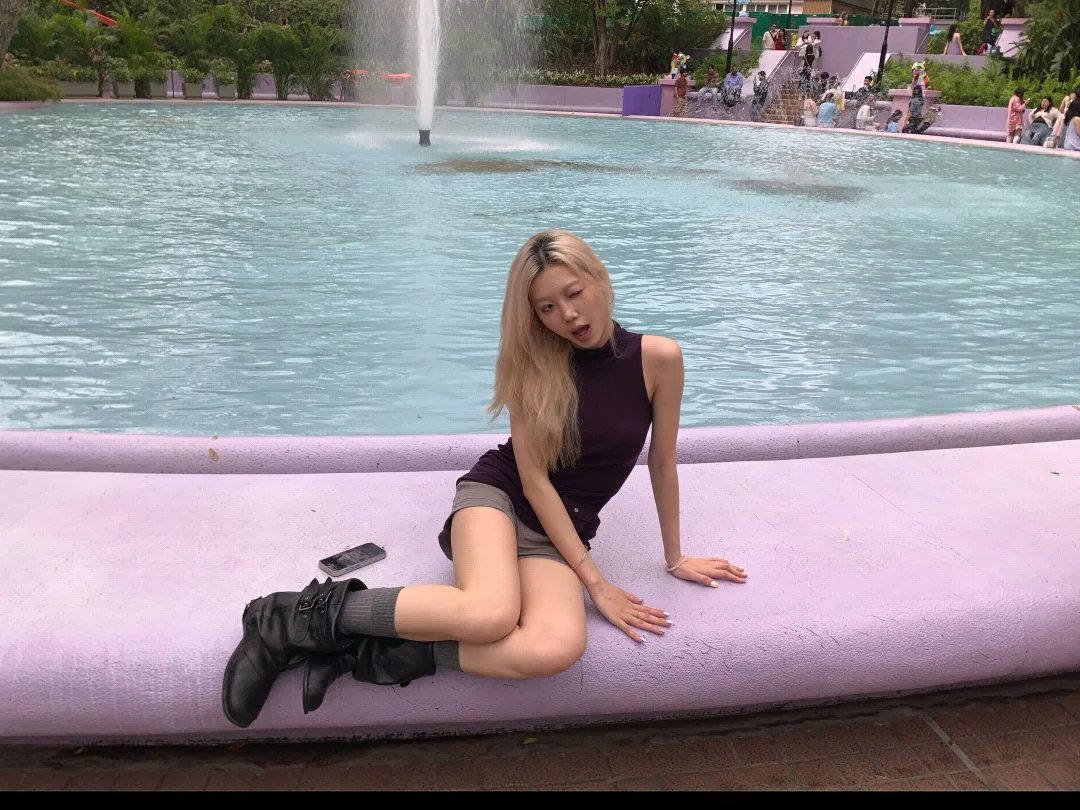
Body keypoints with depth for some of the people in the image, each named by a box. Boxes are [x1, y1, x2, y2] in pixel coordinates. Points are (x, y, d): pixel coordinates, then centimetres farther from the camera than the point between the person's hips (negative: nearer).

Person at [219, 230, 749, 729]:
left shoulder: (658, 359, -4)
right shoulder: (533, 362, -6)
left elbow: (663, 462, 7)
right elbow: (534, 479, -9)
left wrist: (675, 558, 14)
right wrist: (595, 582, -13)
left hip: (558, 531, 2)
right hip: (496, 493, -2)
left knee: (557, 648, -34)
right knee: (490, 614, -38)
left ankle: (380, 654, -21)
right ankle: (299, 617, -20)